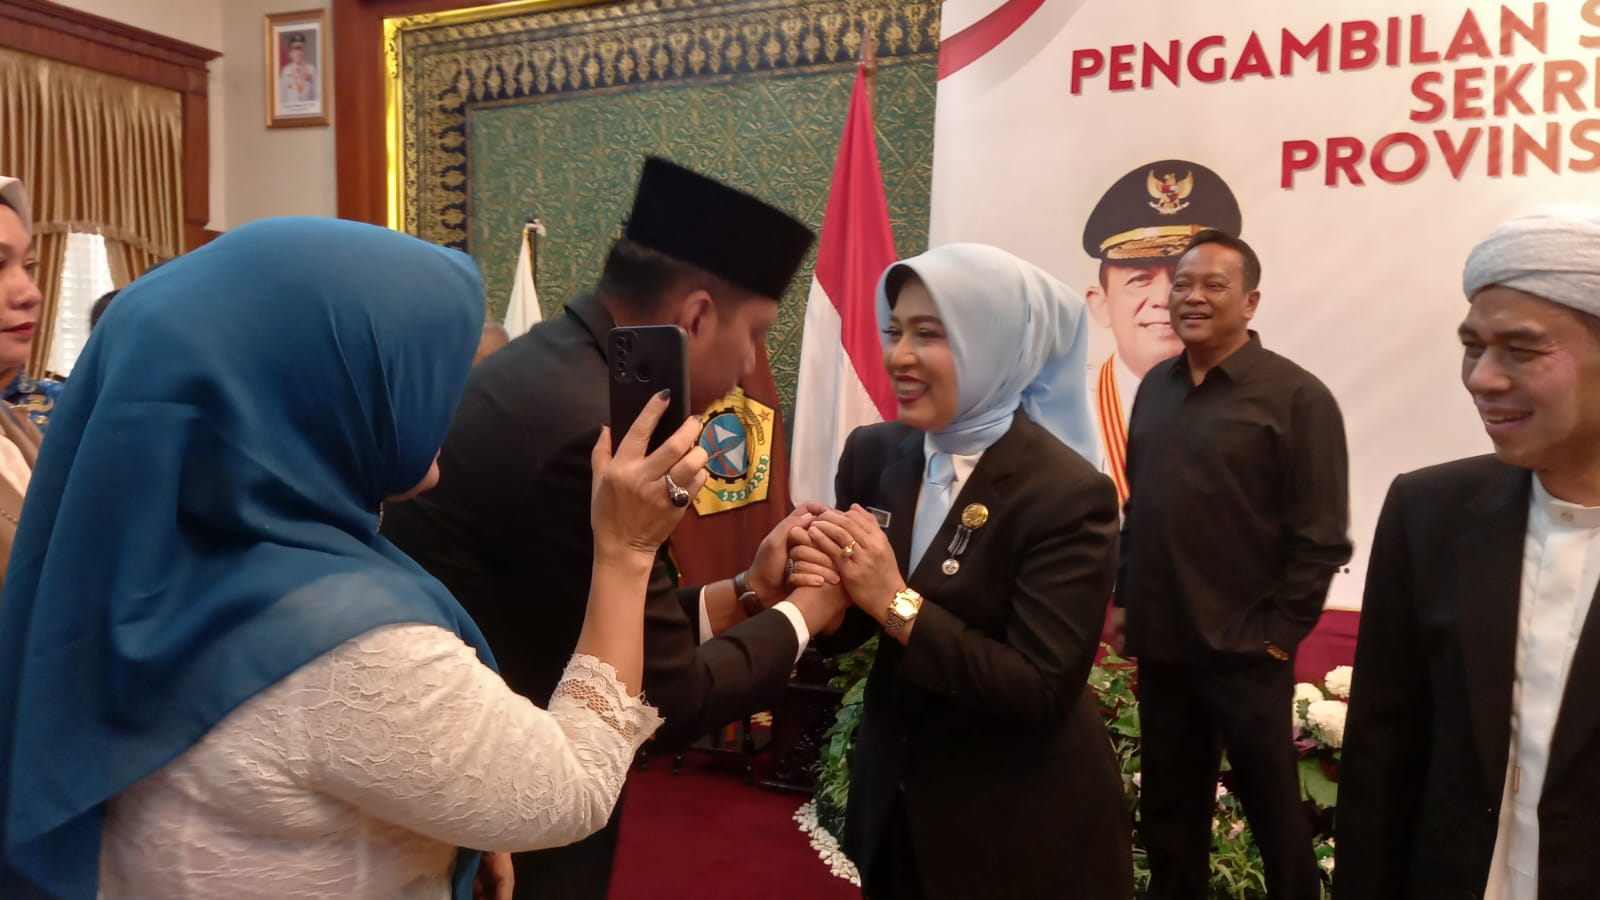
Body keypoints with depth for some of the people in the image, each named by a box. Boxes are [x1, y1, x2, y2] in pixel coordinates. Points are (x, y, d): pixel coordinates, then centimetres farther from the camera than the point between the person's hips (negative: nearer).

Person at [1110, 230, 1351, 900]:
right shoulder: (1156, 386, 8)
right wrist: (1123, 597, 9)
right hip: (1160, 641, 5)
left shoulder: (1296, 396, -10)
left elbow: (1321, 536, -11)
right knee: (1167, 801, 18)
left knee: (1270, 802, 12)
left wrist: (1279, 631, -11)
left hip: (1245, 648, -5)